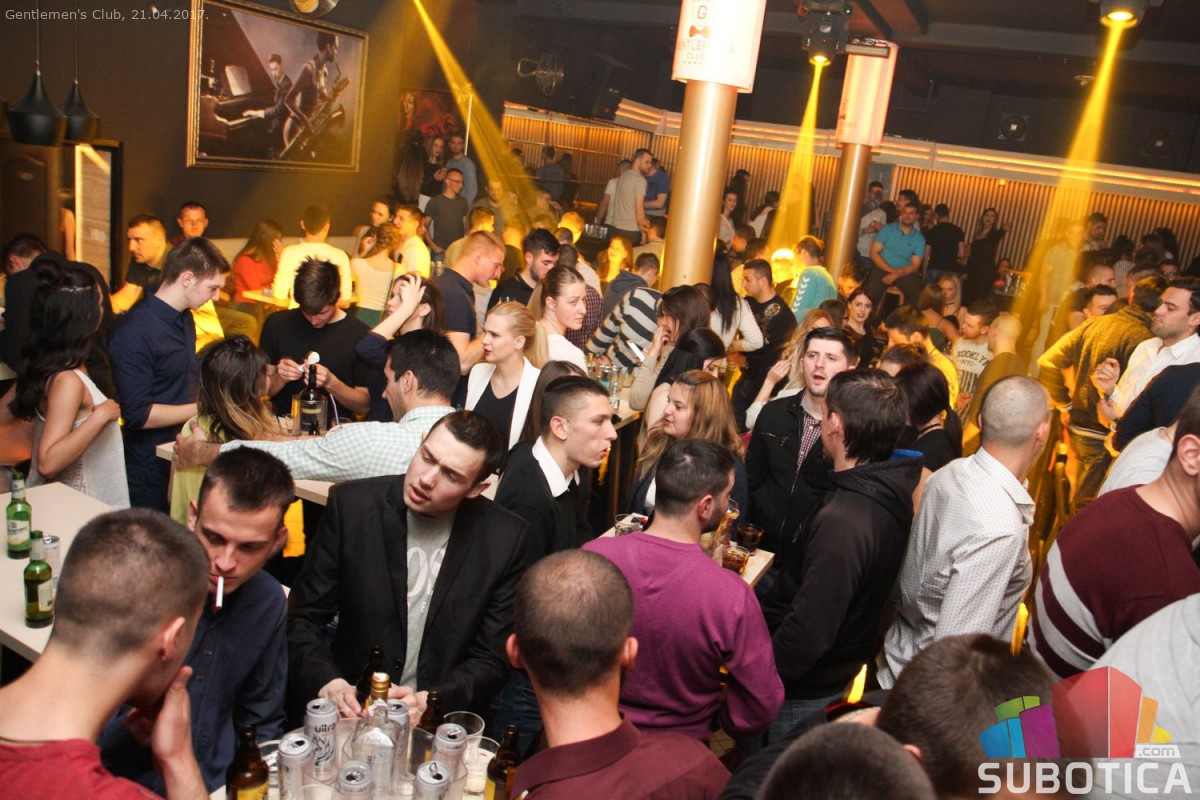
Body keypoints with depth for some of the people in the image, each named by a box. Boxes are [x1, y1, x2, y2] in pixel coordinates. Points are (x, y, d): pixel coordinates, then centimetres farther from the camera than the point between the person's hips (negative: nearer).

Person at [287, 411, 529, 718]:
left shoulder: (505, 539, -10)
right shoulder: (352, 505, -9)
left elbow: (492, 659, -2)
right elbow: (303, 618, -1)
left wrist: (428, 702, -17)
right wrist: (326, 684, -17)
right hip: (350, 710, 2)